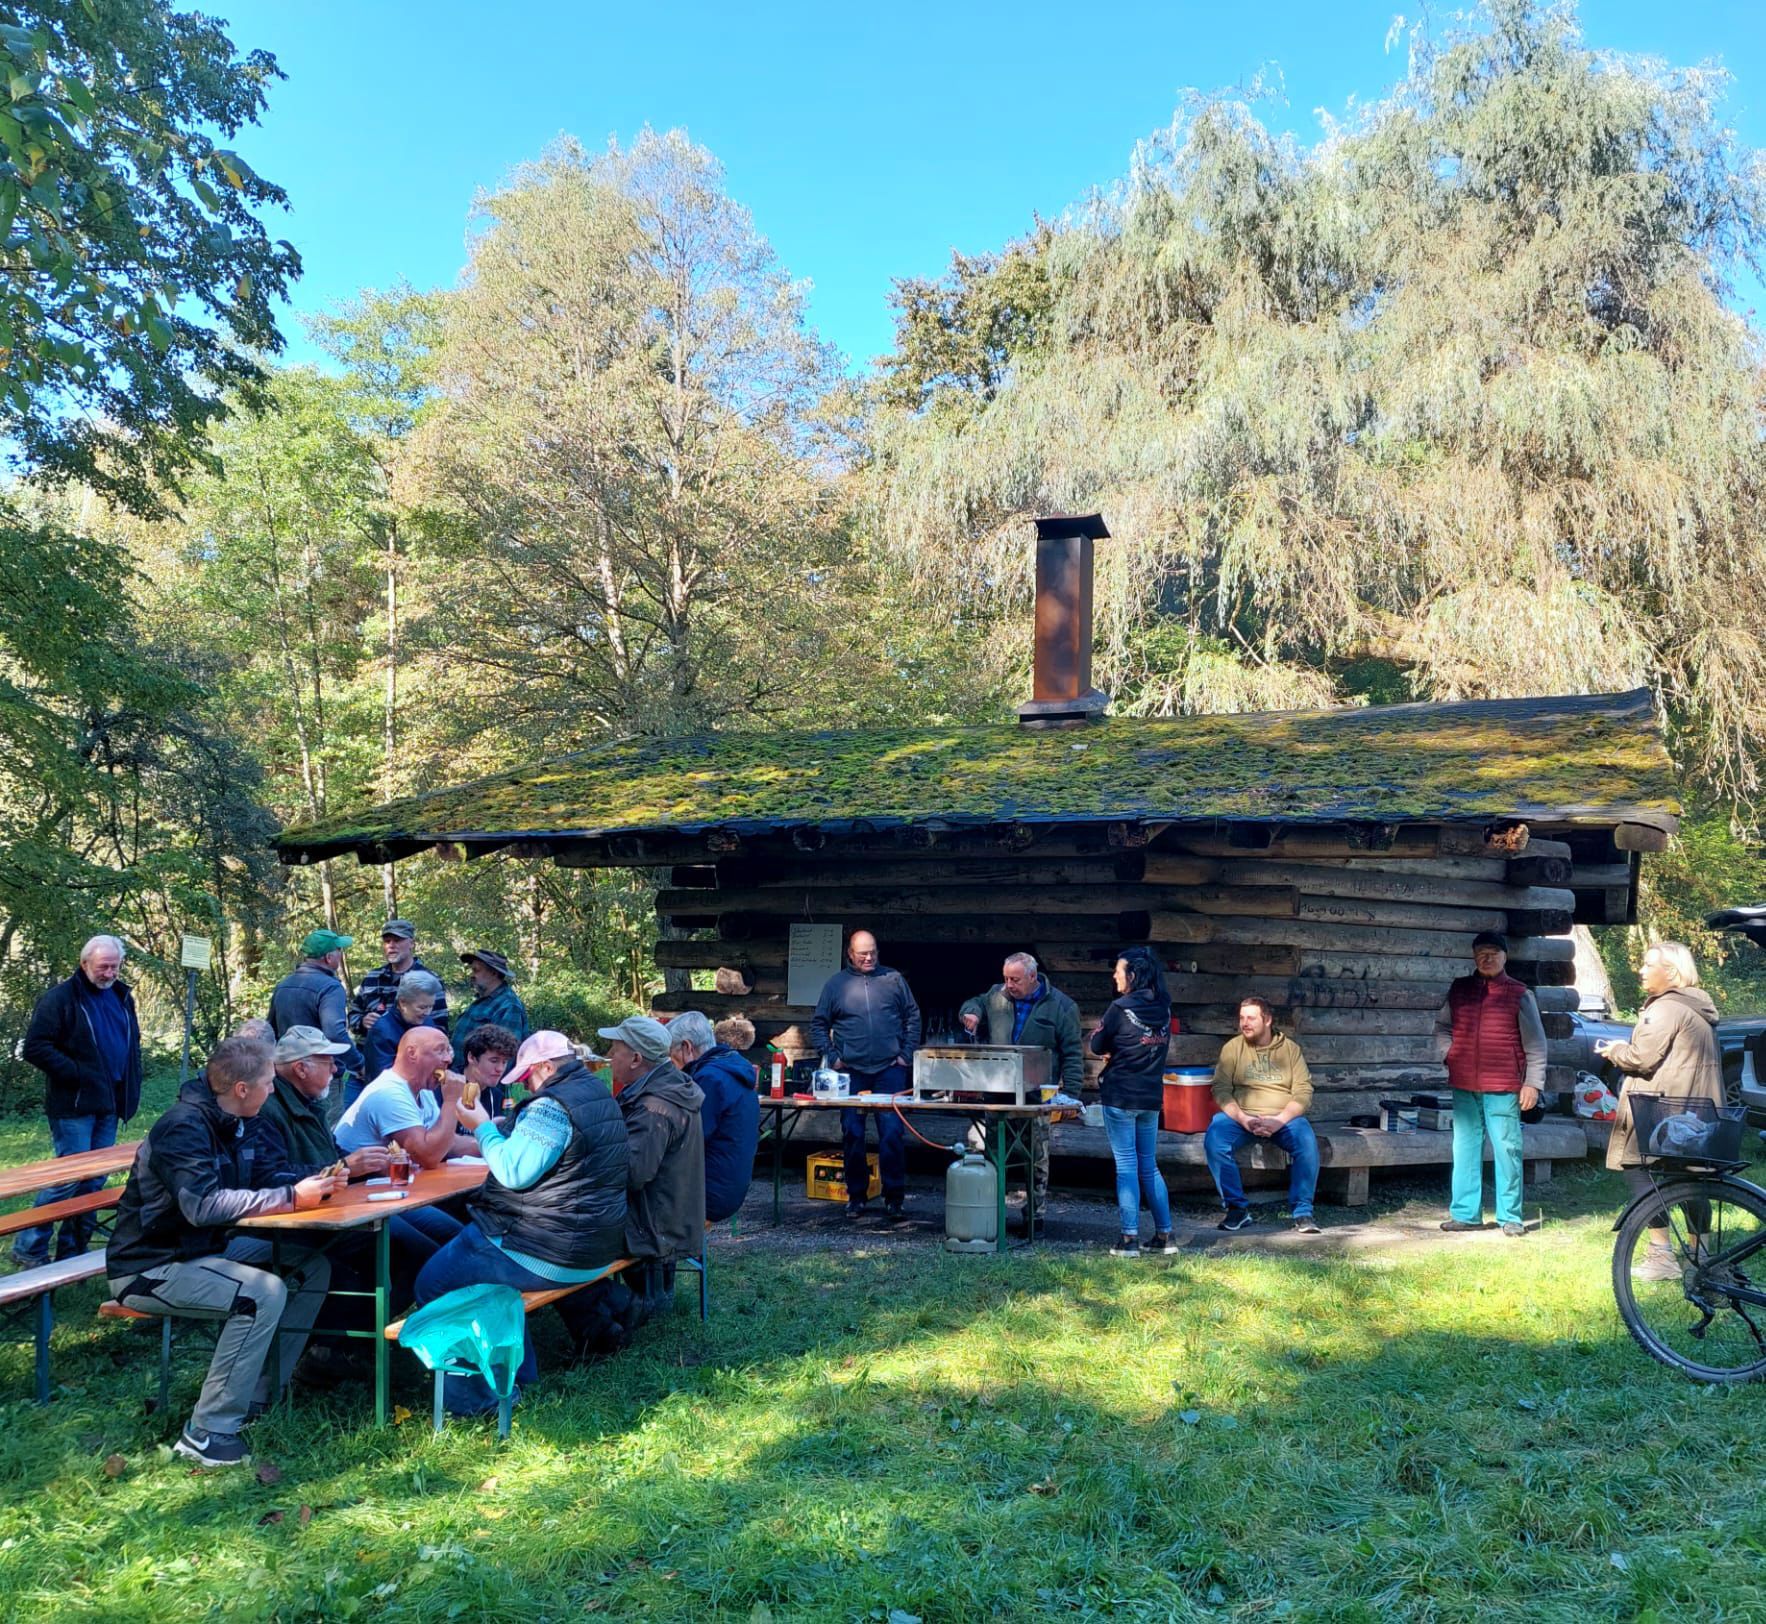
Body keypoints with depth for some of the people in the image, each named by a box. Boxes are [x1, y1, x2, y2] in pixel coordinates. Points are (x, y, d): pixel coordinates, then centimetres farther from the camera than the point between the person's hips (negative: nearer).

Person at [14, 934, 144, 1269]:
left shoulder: (122, 997, 12)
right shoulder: (60, 998, -9)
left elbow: (133, 1042, 24)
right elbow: (35, 1048, -14)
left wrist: (131, 1086, 12)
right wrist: (77, 1073, -17)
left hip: (109, 1105, 7)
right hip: (73, 1106, -7)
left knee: (95, 1180, 9)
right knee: (71, 1176, -8)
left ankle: (73, 1249, 19)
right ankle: (28, 1248, 5)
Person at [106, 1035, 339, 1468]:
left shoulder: (237, 1124, 4)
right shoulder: (185, 1126, -24)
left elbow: (258, 1178, 12)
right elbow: (204, 1204, -35)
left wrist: (311, 1182, -7)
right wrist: (291, 1198, -31)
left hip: (205, 1249, 9)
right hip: (151, 1266, -9)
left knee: (312, 1267, 1)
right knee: (263, 1293, -29)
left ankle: (259, 1395, 5)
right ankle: (208, 1434, -20)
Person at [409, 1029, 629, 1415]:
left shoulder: (551, 1106, -20)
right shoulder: (600, 1094, 11)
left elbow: (514, 1172, -23)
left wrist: (483, 1127, -10)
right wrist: (506, 1131, 16)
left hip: (549, 1255, -11)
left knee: (432, 1284, 0)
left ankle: (473, 1398, 6)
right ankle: (519, 1377, 30)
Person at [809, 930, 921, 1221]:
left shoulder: (894, 980, 8)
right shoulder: (836, 984, 7)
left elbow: (913, 1017, 12)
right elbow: (819, 1025, 11)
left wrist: (906, 1053, 4)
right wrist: (832, 1057, 1)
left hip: (890, 1069, -1)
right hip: (852, 1071, 1)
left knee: (893, 1133, -6)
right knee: (853, 1134, 4)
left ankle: (894, 1196, 4)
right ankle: (855, 1196, 15)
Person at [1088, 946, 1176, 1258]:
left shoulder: (1120, 1008, -13)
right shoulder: (1163, 1010, 5)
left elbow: (1097, 1046, -4)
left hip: (1120, 1095, -6)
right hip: (1152, 1095, 6)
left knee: (1126, 1166, -2)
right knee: (1149, 1166, 14)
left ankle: (1129, 1240, -3)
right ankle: (1165, 1235, 14)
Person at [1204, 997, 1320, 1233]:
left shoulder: (1290, 1048, 6)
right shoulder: (1232, 1047, 5)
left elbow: (1303, 1091, -2)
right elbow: (1221, 1090, -3)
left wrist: (1279, 1120, -18)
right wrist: (1244, 1120, -19)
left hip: (1284, 1117, 0)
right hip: (1240, 1116, 0)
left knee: (1307, 1142, -31)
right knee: (1214, 1139, -29)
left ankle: (1302, 1212, -15)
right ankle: (1237, 1208, -17)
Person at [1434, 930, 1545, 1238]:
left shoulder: (1520, 994, 1)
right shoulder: (1459, 989, 11)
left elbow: (1535, 1043, 1)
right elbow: (1442, 1025, 21)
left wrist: (1532, 1083, -4)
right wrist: (1448, 1054, 4)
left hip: (1503, 1088, -4)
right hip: (1464, 1085, 4)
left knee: (1507, 1149, -1)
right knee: (1465, 1148, 7)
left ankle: (1510, 1217, 7)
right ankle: (1465, 1213, 14)